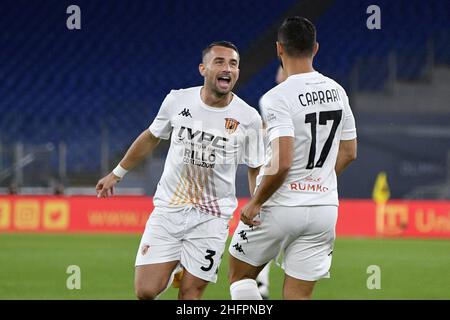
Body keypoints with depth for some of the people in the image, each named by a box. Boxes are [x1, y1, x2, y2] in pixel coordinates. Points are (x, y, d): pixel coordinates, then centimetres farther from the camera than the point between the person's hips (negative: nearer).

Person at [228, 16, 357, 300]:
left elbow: (282, 163, -23)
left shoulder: (278, 98, -16)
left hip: (281, 207, -6)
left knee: (240, 275, 17)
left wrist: (255, 203, -11)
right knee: (298, 296, 6)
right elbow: (349, 152, 15)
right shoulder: (337, 91, 6)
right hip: (325, 207, 6)